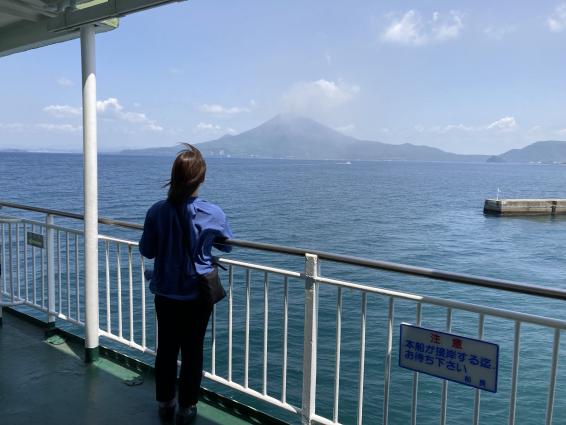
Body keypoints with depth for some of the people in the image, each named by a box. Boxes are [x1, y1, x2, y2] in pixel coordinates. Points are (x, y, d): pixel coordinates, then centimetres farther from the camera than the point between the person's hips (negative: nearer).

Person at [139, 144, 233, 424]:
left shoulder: (157, 211, -13)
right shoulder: (213, 214, -16)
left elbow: (147, 251, -1)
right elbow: (227, 246, 3)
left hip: (165, 294, 2)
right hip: (197, 295, -2)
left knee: (166, 348, 17)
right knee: (192, 351, 12)